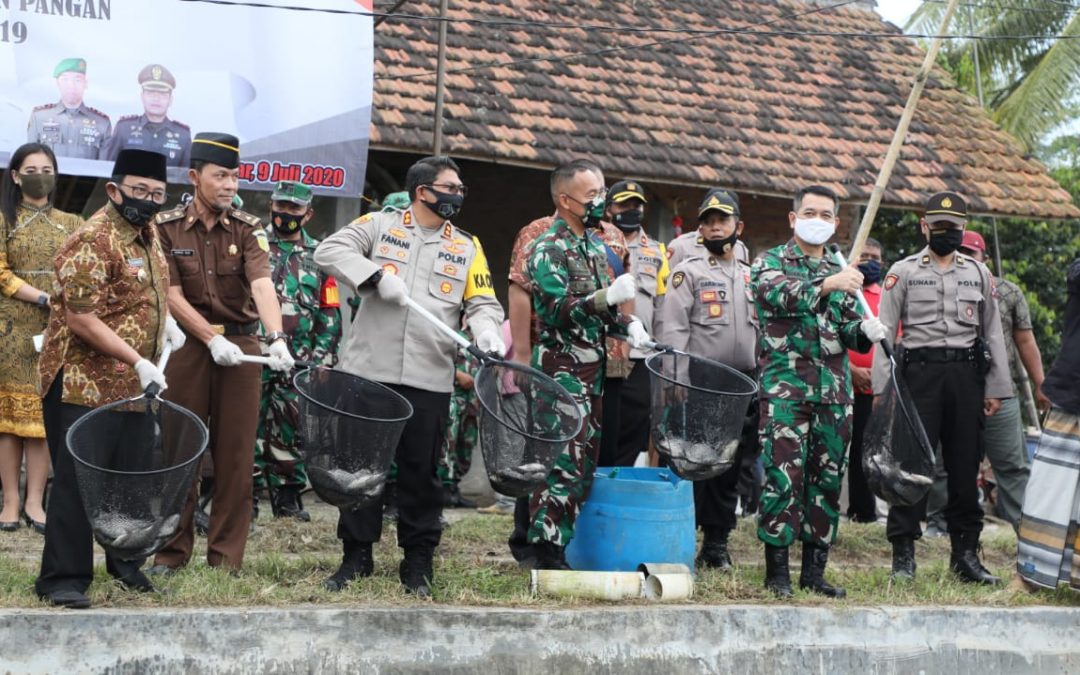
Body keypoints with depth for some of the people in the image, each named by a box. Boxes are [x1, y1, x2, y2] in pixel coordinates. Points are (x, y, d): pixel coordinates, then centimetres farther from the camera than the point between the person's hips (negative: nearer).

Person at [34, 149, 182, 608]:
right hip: (83, 381, -8)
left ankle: (125, 562, 30)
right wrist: (137, 361, -24)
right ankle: (63, 579, 2)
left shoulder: (147, 232, 9)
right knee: (77, 478, -5)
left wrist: (165, 318, 9)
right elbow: (80, 318, -23)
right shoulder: (92, 241, -19)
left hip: (133, 383, 8)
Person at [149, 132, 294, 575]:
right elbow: (172, 295, -6)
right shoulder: (166, 228, -1)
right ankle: (173, 550, 14)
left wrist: (276, 338, -29)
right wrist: (212, 339, -16)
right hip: (187, 347, -1)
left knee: (235, 453, 2)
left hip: (241, 346, 1)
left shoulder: (248, 230, 1)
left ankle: (226, 556, 10)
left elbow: (262, 285, -13)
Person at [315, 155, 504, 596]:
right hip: (367, 370, -1)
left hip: (429, 379, 2)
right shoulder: (379, 225, 5)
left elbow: (483, 302, 9)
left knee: (421, 470, 6)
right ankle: (356, 555, 18)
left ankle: (418, 561, 17)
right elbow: (330, 250, -5)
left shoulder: (467, 247, 13)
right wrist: (378, 274, -18)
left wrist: (486, 328, -15)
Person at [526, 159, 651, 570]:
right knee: (565, 463, -11)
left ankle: (563, 540, 18)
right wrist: (608, 297, -29)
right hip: (562, 369, -9)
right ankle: (549, 554, -6)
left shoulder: (594, 246, 16)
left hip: (593, 368, 9)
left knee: (586, 461, 10)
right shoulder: (548, 248, -10)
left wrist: (627, 325, 4)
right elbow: (557, 310, -20)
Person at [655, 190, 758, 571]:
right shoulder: (688, 272, 1)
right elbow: (671, 330, -7)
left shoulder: (752, 277, 17)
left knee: (731, 469, 8)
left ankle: (717, 544, 16)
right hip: (699, 386, -5)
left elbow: (763, 331, 17)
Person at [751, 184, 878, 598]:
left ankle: (815, 571, 14)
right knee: (783, 476, -9)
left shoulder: (841, 270, 19)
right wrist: (826, 284, -31)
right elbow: (776, 292, -18)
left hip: (834, 391, 5)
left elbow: (848, 329, 15)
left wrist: (865, 330, -8)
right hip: (785, 387, -5)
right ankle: (777, 570, -1)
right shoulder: (771, 262, 4)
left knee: (827, 479, 6)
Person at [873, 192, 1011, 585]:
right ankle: (903, 553, 1)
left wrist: (996, 388, 7)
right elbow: (885, 332, 0)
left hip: (966, 375, 3)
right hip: (920, 372, -3)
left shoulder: (979, 273, 12)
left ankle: (965, 553, 15)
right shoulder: (903, 272, 4)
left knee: (965, 466, 6)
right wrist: (881, 388, -7)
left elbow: (993, 332, 13)